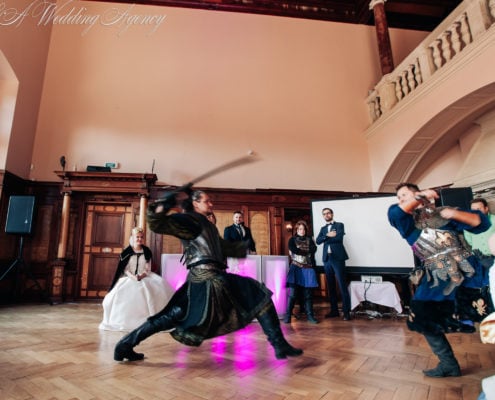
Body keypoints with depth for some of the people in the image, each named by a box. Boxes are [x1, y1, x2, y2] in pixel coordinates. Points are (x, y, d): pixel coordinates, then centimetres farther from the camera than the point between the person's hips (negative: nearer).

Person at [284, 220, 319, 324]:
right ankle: (288, 315, -1)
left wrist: (299, 250, -4)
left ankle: (310, 315, 9)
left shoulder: (309, 239, 14)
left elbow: (313, 249, -4)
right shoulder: (292, 239, 8)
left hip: (307, 269, 2)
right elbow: (293, 250, -10)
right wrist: (307, 251, -3)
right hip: (296, 268, -2)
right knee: (293, 293, -7)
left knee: (308, 294, 2)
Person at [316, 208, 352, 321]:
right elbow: (318, 241, 1)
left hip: (337, 258, -5)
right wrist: (328, 235, -14)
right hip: (327, 259, 5)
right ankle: (334, 310, 16)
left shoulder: (339, 225, 5)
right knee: (331, 286, 9)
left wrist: (325, 238, -6)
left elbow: (339, 237, -13)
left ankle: (346, 311, -3)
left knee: (342, 285, -6)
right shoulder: (323, 229, 18)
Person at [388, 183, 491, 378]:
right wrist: (421, 197, -12)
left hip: (466, 269, -2)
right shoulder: (407, 222, 9)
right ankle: (448, 365, 18)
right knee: (425, 319, 3)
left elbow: (482, 223, 5)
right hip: (436, 278, 2)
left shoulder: (444, 212, 7)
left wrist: (456, 214, -12)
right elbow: (394, 212, -16)